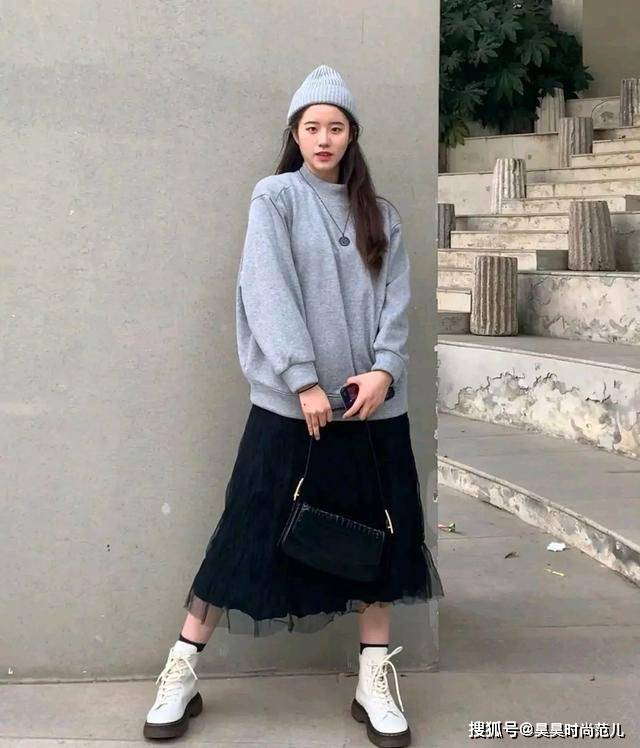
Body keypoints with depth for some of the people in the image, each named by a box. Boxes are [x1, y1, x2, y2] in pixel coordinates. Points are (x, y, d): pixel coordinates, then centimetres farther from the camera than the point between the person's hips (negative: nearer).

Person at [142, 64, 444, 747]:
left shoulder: (379, 214, 14)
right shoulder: (276, 197, 2)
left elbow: (395, 299, 5)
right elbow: (268, 293, -9)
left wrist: (384, 370, -12)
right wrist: (304, 381, -18)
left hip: (371, 401, 4)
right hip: (291, 402, -4)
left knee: (380, 534, 6)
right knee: (251, 533, -1)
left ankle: (374, 683, 19)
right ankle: (181, 675, 13)